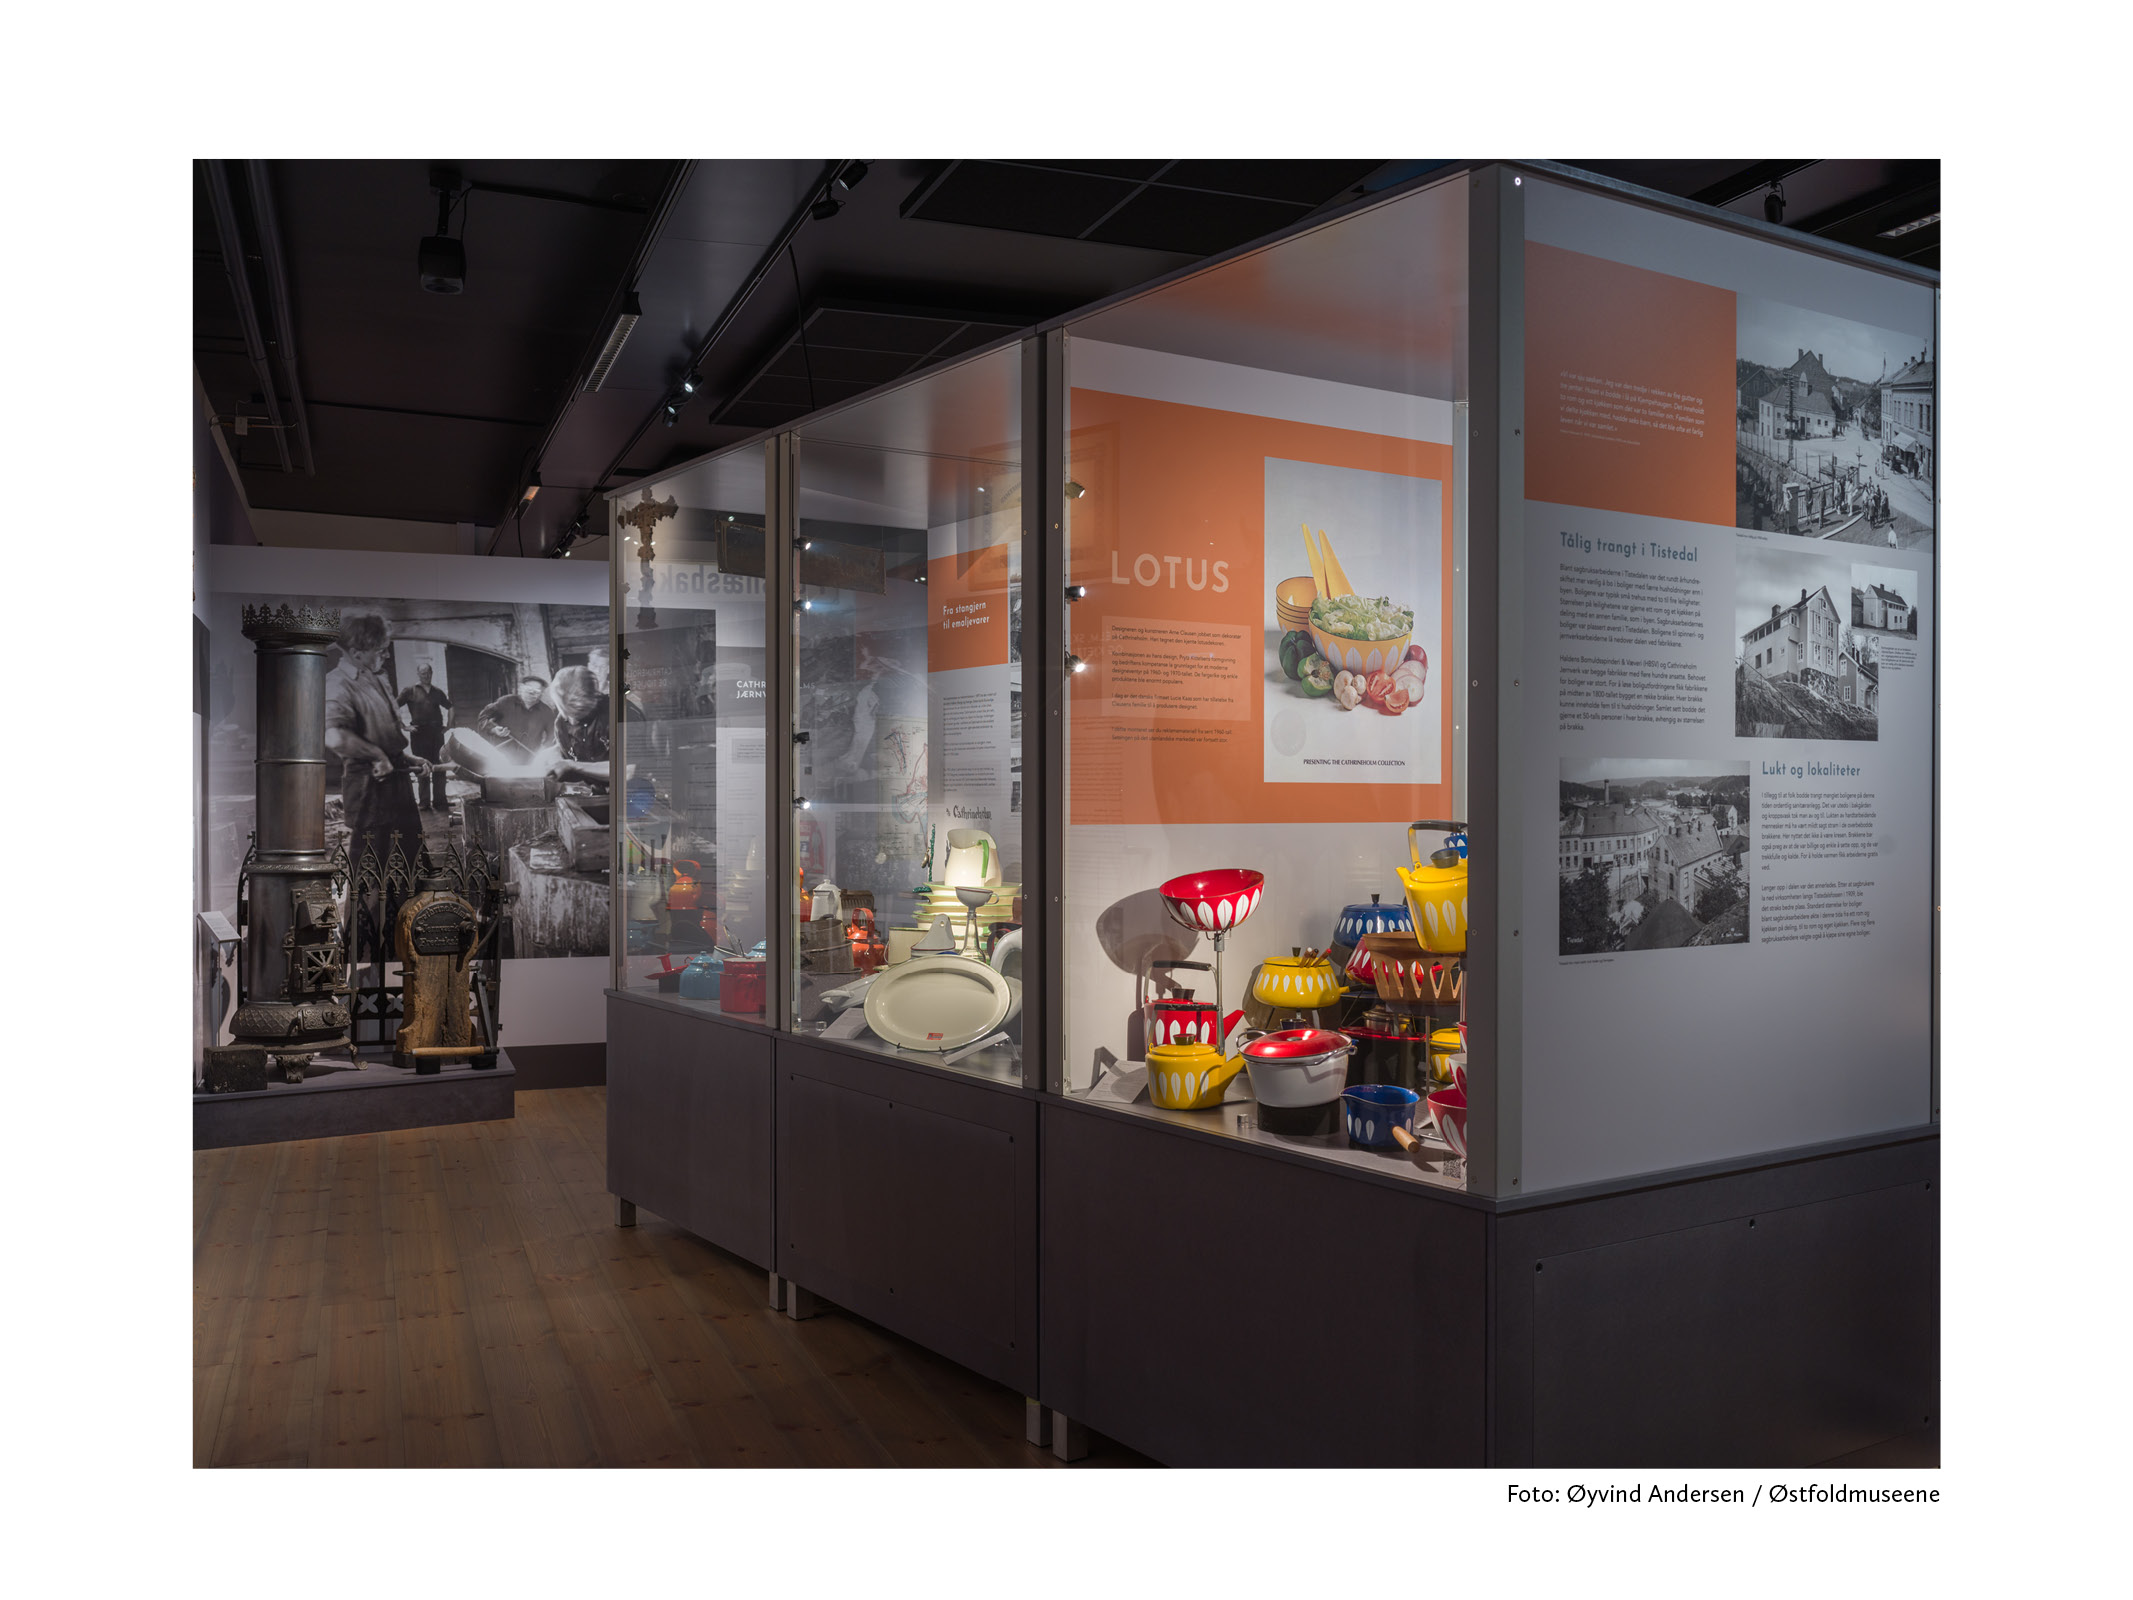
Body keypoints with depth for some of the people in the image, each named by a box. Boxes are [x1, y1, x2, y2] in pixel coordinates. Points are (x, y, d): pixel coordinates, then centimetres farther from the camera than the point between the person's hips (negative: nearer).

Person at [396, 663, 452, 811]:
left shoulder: (437, 692, 13)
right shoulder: (410, 691, 2)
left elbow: (450, 707, 25)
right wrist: (404, 726, -8)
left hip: (437, 732, 3)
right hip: (419, 733, -3)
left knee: (439, 769, 4)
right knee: (422, 769, 1)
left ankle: (439, 802, 10)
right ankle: (424, 803, 6)